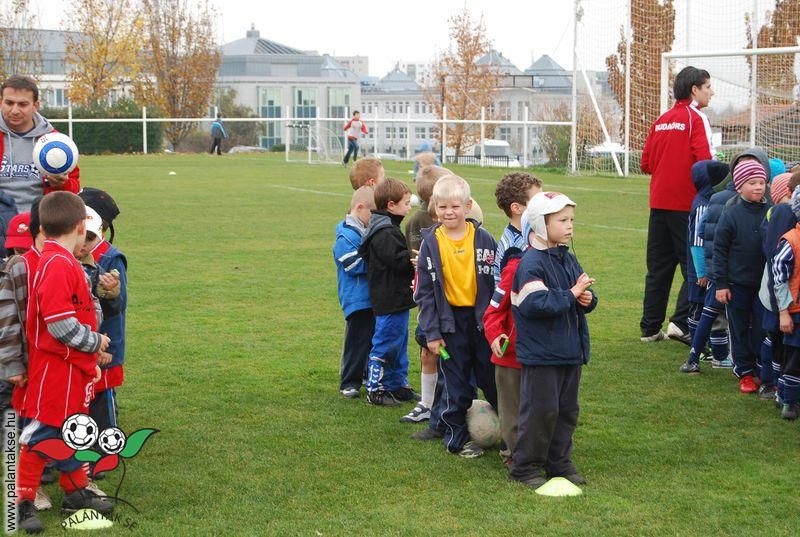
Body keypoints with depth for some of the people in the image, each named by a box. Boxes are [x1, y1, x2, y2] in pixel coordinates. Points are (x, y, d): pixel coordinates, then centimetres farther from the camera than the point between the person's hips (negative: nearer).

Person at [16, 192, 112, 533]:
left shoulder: (64, 262, 11)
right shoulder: (58, 265, -21)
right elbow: (59, 322, -26)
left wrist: (89, 360, 18)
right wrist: (93, 342, -12)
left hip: (72, 367, 10)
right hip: (54, 369, -10)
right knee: (40, 433, -1)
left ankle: (76, 492, 31)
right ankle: (23, 501, 8)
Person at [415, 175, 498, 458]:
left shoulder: (483, 238, -4)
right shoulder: (430, 243, -3)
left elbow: (498, 282, 0)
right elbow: (424, 291, 0)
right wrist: (431, 332, -4)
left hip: (483, 319, 0)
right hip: (450, 322, 0)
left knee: (492, 379, 8)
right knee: (456, 384, 8)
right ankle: (457, 437, 22)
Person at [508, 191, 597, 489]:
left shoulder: (569, 260, 11)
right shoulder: (531, 264, -16)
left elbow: (585, 293, 16)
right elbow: (536, 303, -26)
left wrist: (587, 298, -7)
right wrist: (570, 295, -21)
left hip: (570, 351, 8)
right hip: (540, 354, -8)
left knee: (567, 409, 14)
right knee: (540, 410, -2)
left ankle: (560, 462, 25)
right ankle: (526, 466, 9)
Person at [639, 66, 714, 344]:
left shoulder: (661, 120, 12)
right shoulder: (696, 118, -8)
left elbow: (646, 163, 12)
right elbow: (705, 161, -18)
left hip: (659, 203, 7)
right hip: (687, 203, -6)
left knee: (658, 268, 11)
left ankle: (650, 328, 14)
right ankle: (681, 321, -12)